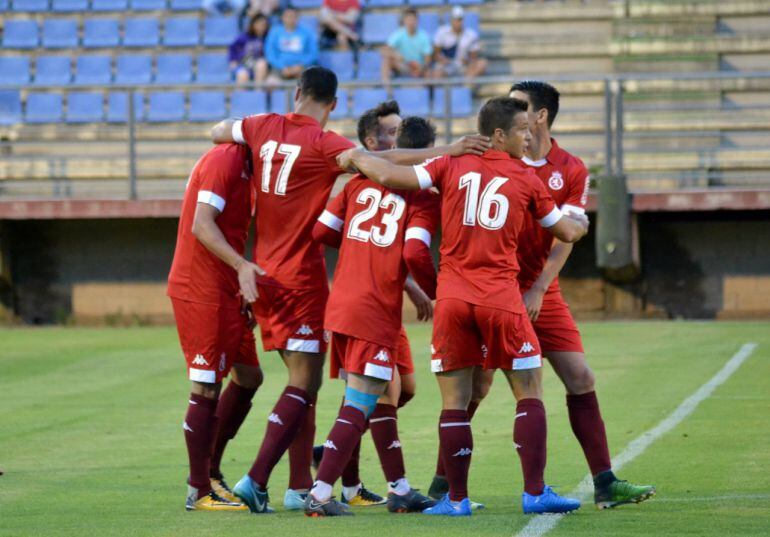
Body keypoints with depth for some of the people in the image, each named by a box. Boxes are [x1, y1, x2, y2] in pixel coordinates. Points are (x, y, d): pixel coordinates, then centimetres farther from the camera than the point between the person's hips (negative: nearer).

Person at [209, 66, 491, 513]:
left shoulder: (265, 128, 5)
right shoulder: (323, 143, -13)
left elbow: (217, 132, 22)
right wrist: (446, 151, -27)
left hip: (264, 272, 7)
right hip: (302, 278, -7)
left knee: (302, 378, 15)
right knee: (304, 384, -6)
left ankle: (301, 485, 15)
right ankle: (256, 479, -16)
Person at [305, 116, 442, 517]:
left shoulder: (360, 183, 12)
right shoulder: (422, 199, -4)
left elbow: (320, 231, 10)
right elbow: (415, 253, -17)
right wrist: (435, 291, 1)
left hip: (340, 303, 7)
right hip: (376, 312, -7)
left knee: (382, 396, 19)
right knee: (360, 404, -6)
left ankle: (400, 490, 25)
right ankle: (319, 494, -15)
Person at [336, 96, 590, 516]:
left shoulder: (452, 166, 5)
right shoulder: (527, 179, 5)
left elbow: (390, 176, -6)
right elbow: (565, 232, 17)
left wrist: (355, 159, 13)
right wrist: (581, 224, 40)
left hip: (452, 296, 1)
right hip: (501, 299, -1)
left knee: (454, 401, 5)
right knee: (529, 394, 7)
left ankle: (457, 499, 5)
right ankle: (535, 492, 2)